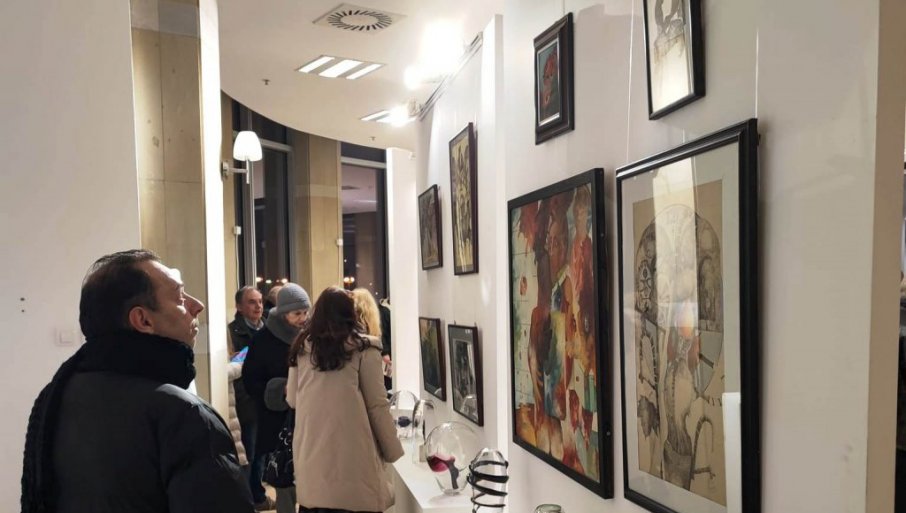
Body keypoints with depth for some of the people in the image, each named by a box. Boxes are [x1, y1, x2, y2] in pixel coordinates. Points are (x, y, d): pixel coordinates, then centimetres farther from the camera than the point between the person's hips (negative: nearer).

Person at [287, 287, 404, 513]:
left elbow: (291, 399, 15)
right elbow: (377, 405, -4)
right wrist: (392, 451, 6)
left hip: (310, 449, 4)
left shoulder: (302, 348, 5)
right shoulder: (363, 348, -5)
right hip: (352, 451, -3)